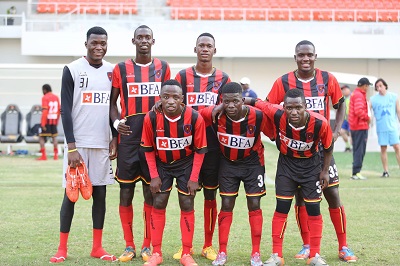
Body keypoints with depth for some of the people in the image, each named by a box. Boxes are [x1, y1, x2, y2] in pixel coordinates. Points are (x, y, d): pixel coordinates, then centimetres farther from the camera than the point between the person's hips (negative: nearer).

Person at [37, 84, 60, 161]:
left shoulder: (45, 98, -10)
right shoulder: (56, 97, 9)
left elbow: (45, 111, -17)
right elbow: (59, 110, 11)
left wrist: (43, 124, -17)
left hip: (46, 120, -6)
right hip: (54, 121, 6)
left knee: (41, 137, 2)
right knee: (54, 137, 15)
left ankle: (43, 156, -5)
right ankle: (56, 155, 14)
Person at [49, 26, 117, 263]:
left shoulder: (113, 71, 9)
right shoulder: (72, 70, -4)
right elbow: (66, 110, -8)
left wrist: (115, 140, 6)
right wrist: (71, 147, -13)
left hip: (102, 144, 4)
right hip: (77, 143, -4)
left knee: (100, 193, 6)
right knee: (71, 194, -1)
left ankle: (97, 247, 13)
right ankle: (62, 248, 7)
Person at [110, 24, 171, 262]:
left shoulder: (163, 68, 8)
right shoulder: (121, 69, 4)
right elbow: (112, 101, 8)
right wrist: (116, 122, -9)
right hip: (129, 138, -1)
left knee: (151, 191, 4)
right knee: (126, 191, 1)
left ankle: (147, 246, 13)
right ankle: (129, 246, 10)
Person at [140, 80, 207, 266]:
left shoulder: (194, 118, -22)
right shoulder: (151, 118, -20)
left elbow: (200, 150, -11)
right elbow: (148, 149, -5)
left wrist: (194, 178, -12)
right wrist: (154, 176, -8)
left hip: (186, 164, -1)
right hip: (161, 165, 1)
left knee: (187, 205, -2)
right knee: (158, 204, -2)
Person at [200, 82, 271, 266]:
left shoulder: (257, 116, -25)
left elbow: (274, 134, -9)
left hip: (252, 162, -1)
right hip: (227, 163, 1)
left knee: (254, 205, 0)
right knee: (226, 205, 2)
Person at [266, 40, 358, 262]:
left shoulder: (328, 79, -2)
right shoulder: (284, 82, -4)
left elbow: (340, 104, 12)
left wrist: (336, 131, 0)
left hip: (321, 146, 0)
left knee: (333, 195, 1)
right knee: (301, 197, 4)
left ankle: (344, 247, 11)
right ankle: (307, 246, 16)